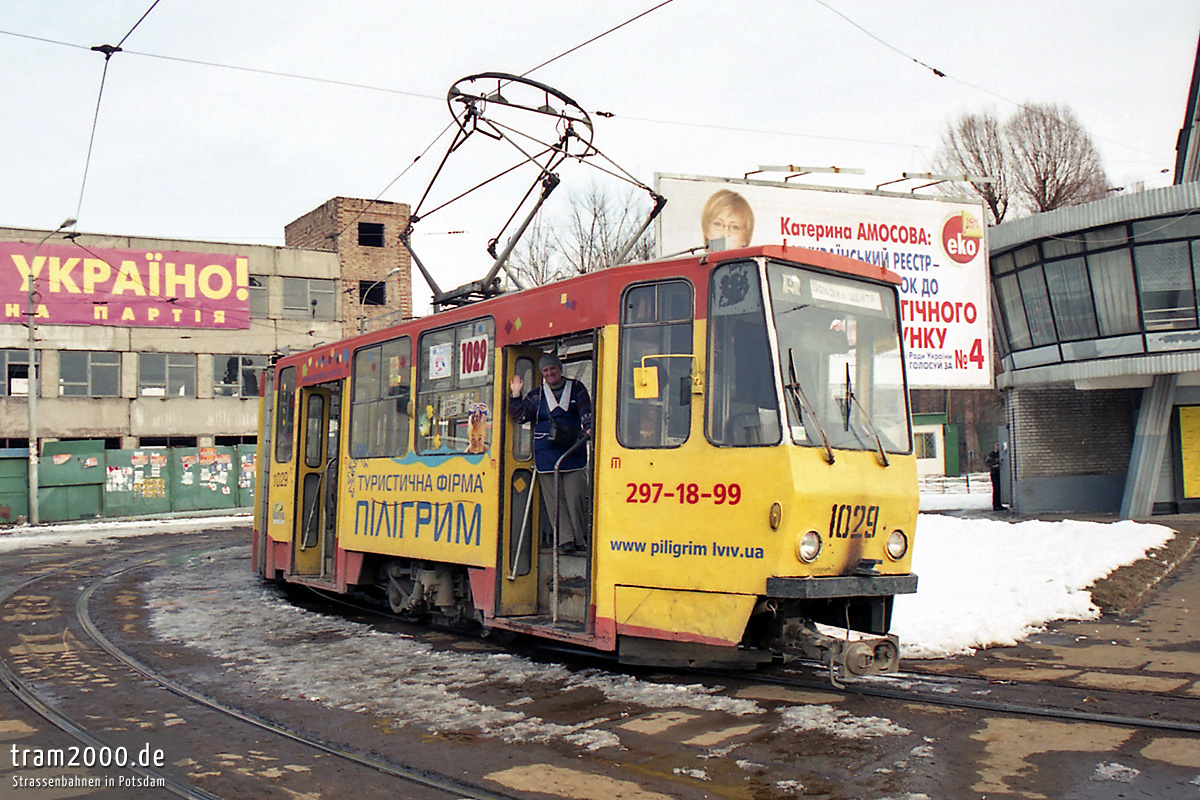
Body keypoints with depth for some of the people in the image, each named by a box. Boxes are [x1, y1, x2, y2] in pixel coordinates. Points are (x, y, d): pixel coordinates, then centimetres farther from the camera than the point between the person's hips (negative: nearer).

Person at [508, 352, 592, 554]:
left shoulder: (576, 388, 10)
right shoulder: (537, 396, 12)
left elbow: (586, 412, 3)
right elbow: (520, 415, 8)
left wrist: (588, 429, -14)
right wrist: (516, 394, 0)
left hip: (573, 451, -1)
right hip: (546, 453, 2)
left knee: (575, 497, -4)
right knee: (555, 499, -2)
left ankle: (581, 539, 7)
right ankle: (565, 539, 1)